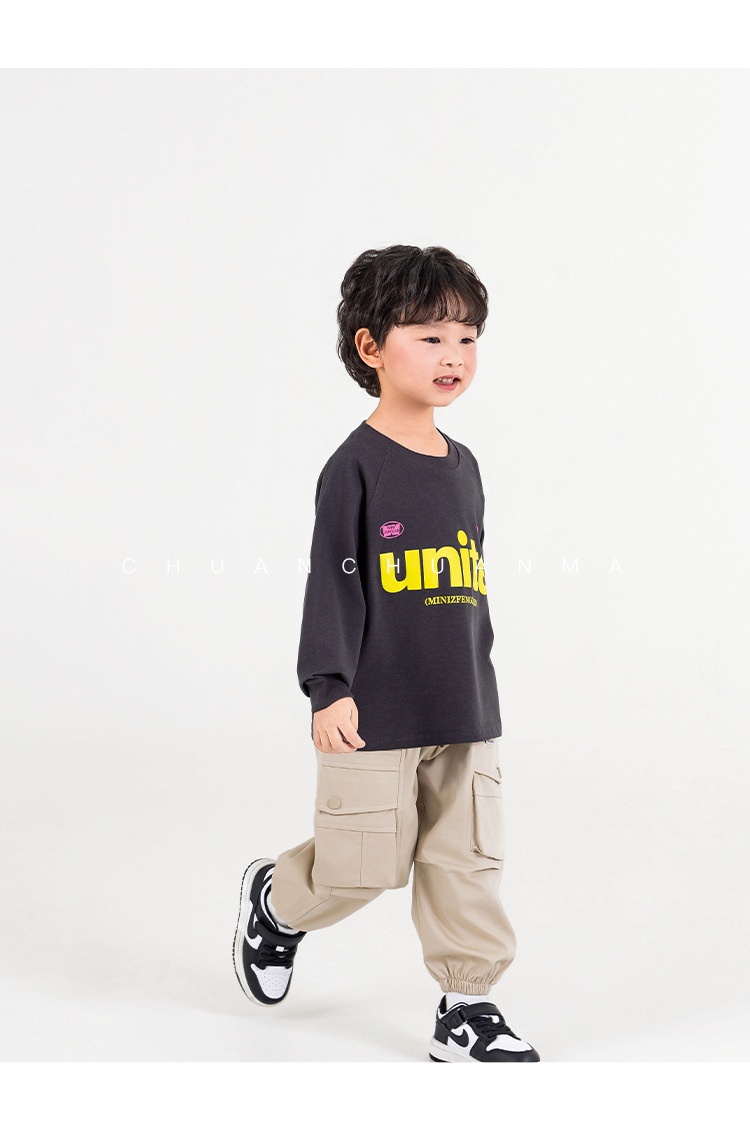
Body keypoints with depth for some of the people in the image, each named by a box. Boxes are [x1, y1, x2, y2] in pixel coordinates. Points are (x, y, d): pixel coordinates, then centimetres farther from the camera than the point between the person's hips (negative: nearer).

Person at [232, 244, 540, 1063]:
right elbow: (331, 582, -14)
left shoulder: (462, 465, 10)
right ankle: (275, 900, 34)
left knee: (468, 864, 7)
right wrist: (330, 688, -21)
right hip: (374, 715, -6)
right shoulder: (356, 466, -10)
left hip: (464, 715, 6)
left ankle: (468, 1008, 20)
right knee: (364, 865, 4)